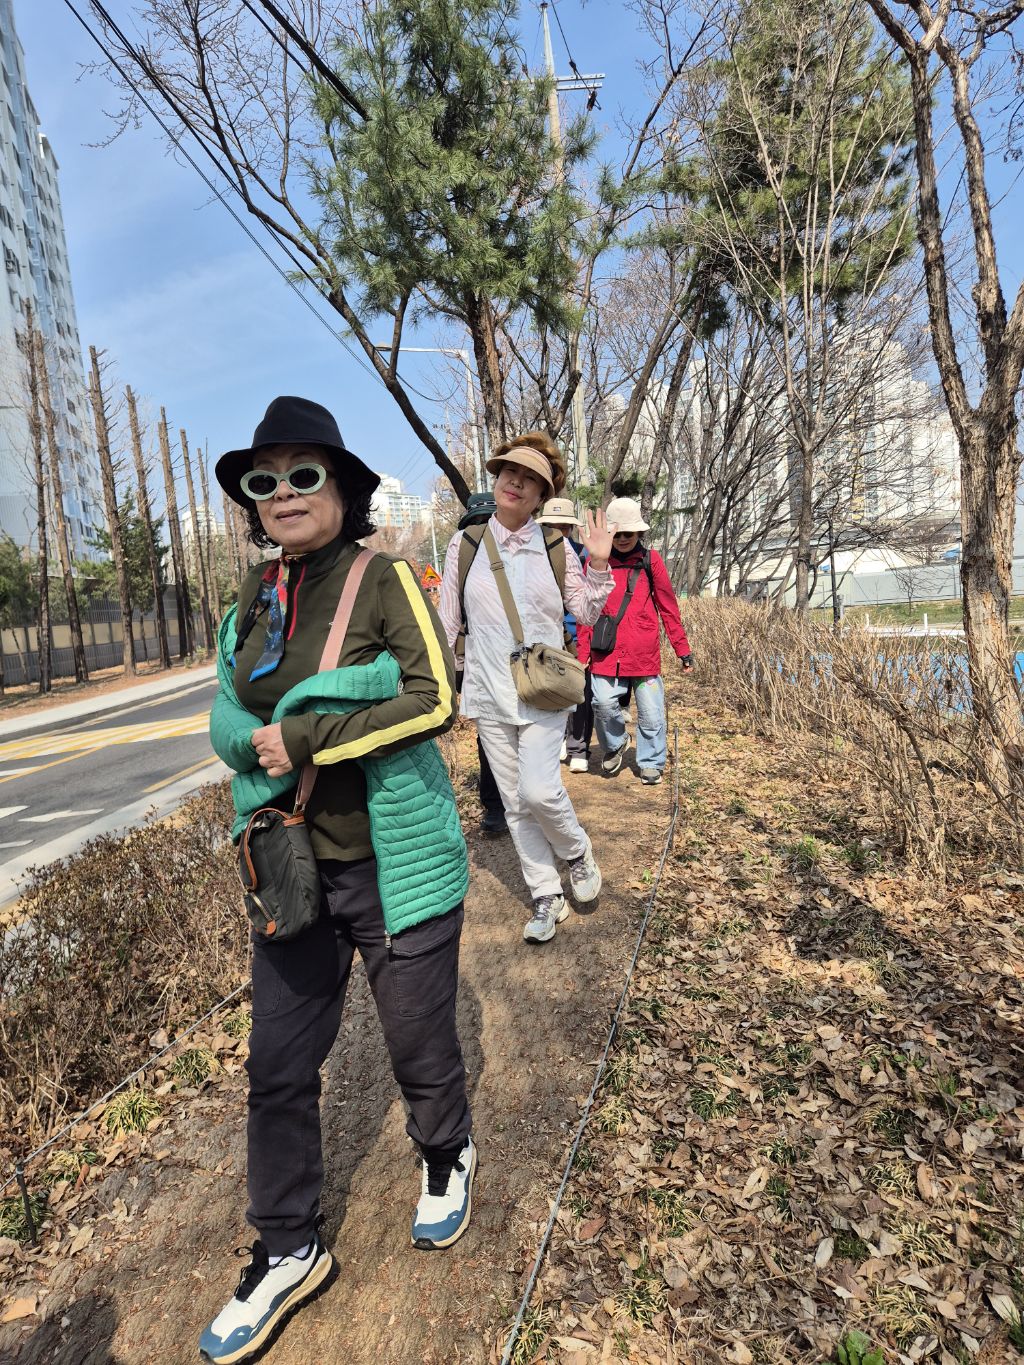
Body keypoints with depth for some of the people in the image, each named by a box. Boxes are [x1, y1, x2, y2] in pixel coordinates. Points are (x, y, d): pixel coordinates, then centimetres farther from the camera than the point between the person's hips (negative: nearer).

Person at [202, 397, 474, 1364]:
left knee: (420, 1047, 14)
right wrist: (339, 693, -16)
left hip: (394, 867, -4)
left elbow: (433, 698, -18)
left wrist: (304, 736, -19)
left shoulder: (383, 579, -10)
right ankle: (288, 1252, 38)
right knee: (278, 1067, 14)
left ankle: (447, 1158, 48)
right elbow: (228, 723, 1)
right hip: (294, 870, 5)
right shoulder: (251, 603, 7)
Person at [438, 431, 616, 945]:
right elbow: (448, 619, 6)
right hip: (489, 691, 2)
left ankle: (577, 851, 19)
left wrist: (598, 564, -7)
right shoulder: (465, 544, 1)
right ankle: (546, 896, 23)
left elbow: (586, 613, 7)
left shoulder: (555, 547, 0)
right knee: (515, 802, 7)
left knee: (538, 790, -14)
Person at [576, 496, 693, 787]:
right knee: (604, 703, -12)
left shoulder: (650, 560, 4)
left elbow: (668, 607, 7)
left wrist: (682, 648, 7)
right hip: (607, 653, 0)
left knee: (651, 712, 3)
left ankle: (651, 763, 23)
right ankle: (614, 745, 18)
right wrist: (583, 652, 4)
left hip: (645, 653, 0)